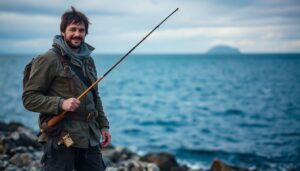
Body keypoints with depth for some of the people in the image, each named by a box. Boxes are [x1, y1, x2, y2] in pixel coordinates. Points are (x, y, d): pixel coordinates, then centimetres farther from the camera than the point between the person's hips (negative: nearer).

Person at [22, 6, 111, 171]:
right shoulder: (48, 59, -8)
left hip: (90, 139, 7)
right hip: (60, 140, -6)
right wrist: (60, 103, -21)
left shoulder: (88, 60, 14)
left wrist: (103, 125, 17)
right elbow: (29, 97, -10)